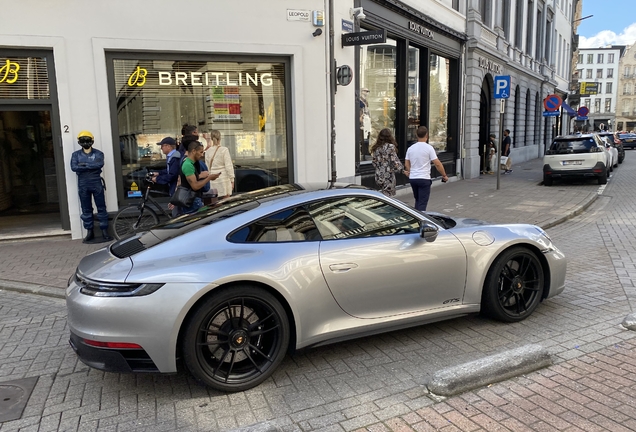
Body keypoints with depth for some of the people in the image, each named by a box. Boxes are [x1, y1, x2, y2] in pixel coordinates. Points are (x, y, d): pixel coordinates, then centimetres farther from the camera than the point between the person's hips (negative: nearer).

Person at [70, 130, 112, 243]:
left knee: (101, 208, 1)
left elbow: (100, 164, -17)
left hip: (96, 184, -2)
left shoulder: (98, 153, 3)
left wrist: (85, 164, -16)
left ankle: (104, 231, 7)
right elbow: (74, 167, -10)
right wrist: (91, 166, -14)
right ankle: (89, 232, 15)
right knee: (86, 210, 7)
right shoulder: (76, 154, 7)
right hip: (83, 185, 2)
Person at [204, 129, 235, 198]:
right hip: (223, 178, -4)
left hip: (212, 179, 4)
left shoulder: (208, 151, 4)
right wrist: (232, 179, -2)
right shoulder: (224, 150, -8)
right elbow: (228, 166, -9)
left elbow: (207, 167, 9)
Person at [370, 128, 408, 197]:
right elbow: (395, 161, -15)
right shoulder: (390, 147, -9)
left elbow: (374, 162, 11)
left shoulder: (376, 148, 7)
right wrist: (403, 170, -14)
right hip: (388, 176, -6)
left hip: (378, 176, 6)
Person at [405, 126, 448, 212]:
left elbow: (406, 164, 11)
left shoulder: (410, 148, 5)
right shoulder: (429, 148, -10)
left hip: (412, 178, 6)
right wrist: (444, 175, -1)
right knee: (422, 203, -3)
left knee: (417, 201, 21)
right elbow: (437, 164, -11)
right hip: (424, 179, -5)